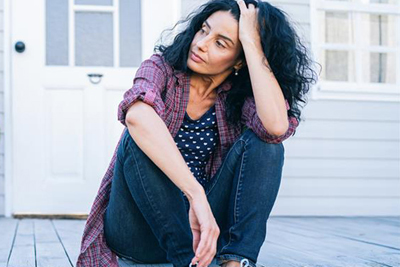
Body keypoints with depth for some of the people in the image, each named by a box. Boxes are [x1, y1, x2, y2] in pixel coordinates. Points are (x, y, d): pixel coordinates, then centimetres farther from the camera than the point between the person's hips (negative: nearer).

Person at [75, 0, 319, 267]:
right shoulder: (162, 68, -6)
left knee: (262, 141, -16)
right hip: (138, 232, -1)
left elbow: (277, 125, -28)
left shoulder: (240, 97, -1)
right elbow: (137, 115, -32)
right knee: (139, 139, -28)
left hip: (198, 226, 2)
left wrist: (250, 40, -21)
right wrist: (196, 195, -42)